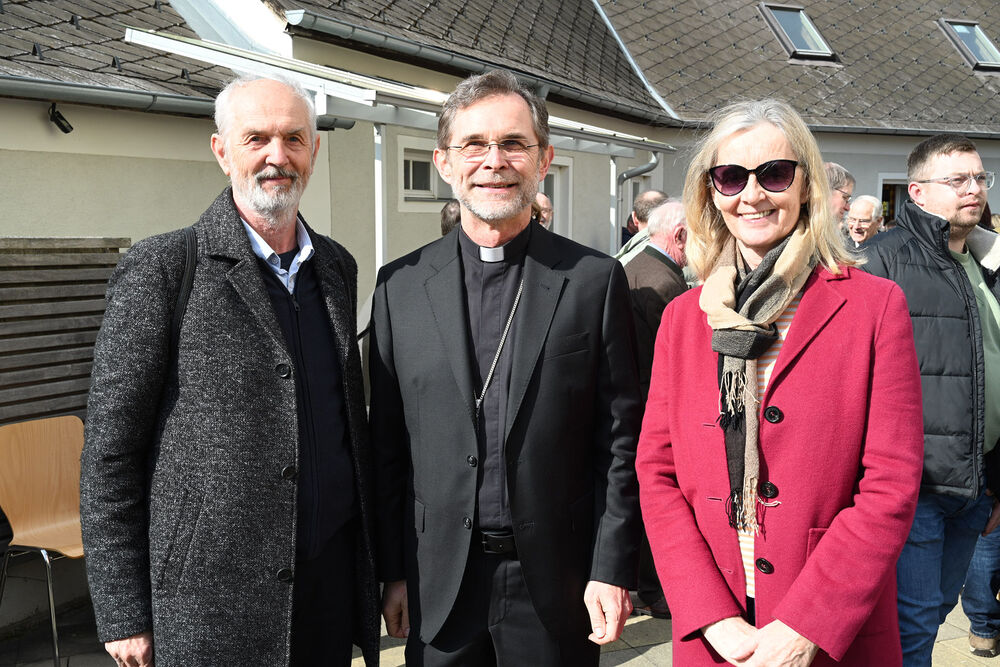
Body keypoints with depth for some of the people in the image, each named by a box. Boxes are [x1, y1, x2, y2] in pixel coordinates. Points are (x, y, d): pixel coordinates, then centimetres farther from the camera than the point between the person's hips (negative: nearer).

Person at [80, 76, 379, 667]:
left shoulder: (338, 267, 8)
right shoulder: (161, 268, -10)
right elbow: (110, 450, -9)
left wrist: (372, 561, 14)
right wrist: (123, 614, -9)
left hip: (333, 581, 5)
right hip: (209, 605, -5)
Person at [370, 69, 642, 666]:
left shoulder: (595, 280, -3)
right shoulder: (400, 286, 2)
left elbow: (620, 440, -2)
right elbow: (388, 446, 4)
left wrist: (612, 571, -5)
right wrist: (393, 572, 3)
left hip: (557, 586, -1)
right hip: (438, 589, 2)